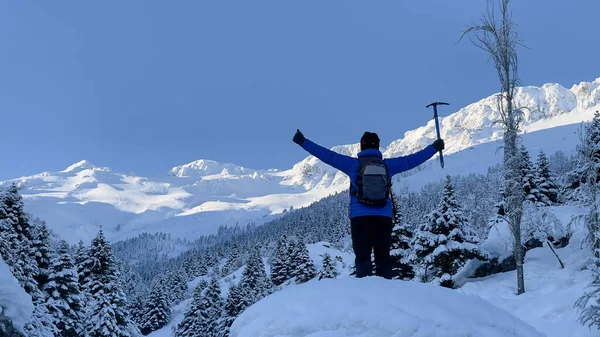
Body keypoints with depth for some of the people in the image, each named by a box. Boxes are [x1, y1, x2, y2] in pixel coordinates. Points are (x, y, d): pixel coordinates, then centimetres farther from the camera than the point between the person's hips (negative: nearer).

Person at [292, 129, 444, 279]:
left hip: (360, 218, -1)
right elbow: (412, 160, 12)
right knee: (383, 258, 5)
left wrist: (303, 141, 7)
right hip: (383, 218, 1)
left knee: (363, 257, 0)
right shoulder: (387, 165, 5)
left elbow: (327, 155, 1)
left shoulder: (353, 164, 1)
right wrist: (434, 147, 25)